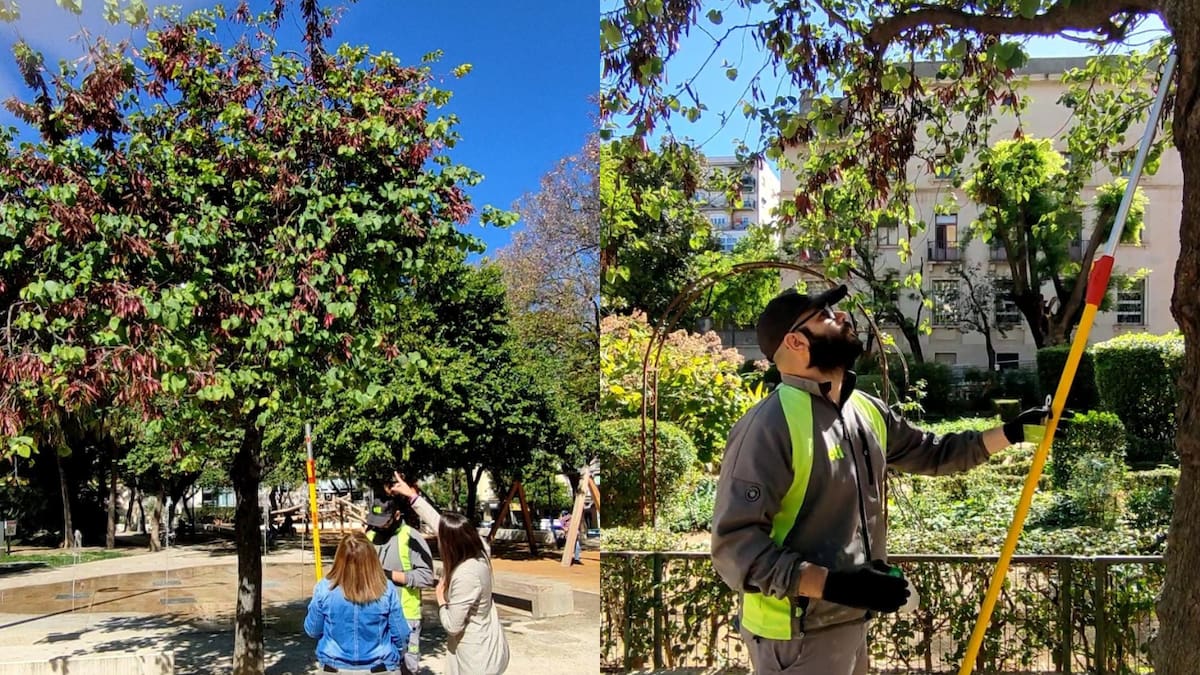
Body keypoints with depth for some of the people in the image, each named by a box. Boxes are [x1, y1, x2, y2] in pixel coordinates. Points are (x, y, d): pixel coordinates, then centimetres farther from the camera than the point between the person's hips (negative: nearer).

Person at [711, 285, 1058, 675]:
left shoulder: (866, 411, 5)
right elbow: (734, 543, -25)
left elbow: (932, 453, 22)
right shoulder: (770, 425, -22)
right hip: (797, 637, -8)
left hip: (851, 623, 8)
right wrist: (832, 584, -31)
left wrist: (1011, 432, 14)